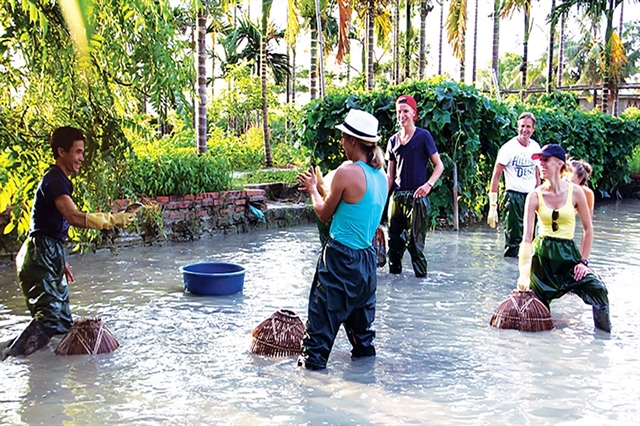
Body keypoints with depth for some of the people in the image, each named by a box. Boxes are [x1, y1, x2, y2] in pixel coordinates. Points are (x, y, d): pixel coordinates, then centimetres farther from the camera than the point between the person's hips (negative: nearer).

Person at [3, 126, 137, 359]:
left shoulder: (60, 180, 18)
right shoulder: (54, 180, -14)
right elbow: (74, 217, -32)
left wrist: (61, 261, 26)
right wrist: (113, 219, -34)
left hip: (50, 256, 10)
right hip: (39, 258, -10)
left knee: (63, 322, 10)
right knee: (51, 317, -19)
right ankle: (10, 357, -13)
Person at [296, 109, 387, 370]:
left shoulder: (346, 172, -18)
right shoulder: (381, 175, 6)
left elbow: (324, 214, -6)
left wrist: (312, 189, 12)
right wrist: (320, 186, 26)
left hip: (341, 256, -8)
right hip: (367, 257, 8)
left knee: (324, 310, 0)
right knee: (360, 307, 22)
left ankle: (313, 357, 4)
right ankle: (364, 347, 32)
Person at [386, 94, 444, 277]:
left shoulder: (423, 136, -1)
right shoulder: (393, 141, 13)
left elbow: (439, 165, -2)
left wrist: (429, 184, -17)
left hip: (416, 196, -5)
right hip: (397, 197, 5)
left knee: (414, 240, -7)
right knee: (394, 239, 7)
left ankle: (421, 275, 1)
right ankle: (394, 271, 19)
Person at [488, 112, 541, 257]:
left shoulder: (536, 147, 7)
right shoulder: (509, 148, -8)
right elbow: (496, 176, -9)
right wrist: (492, 206, -15)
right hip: (514, 197, -5)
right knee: (513, 237, -4)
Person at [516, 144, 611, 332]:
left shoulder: (575, 192, -5)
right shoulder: (535, 197, -5)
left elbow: (588, 229, 3)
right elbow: (527, 237, -10)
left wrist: (583, 261, -3)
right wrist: (523, 272, -19)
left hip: (568, 253, 0)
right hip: (542, 255, 0)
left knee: (598, 289, -19)